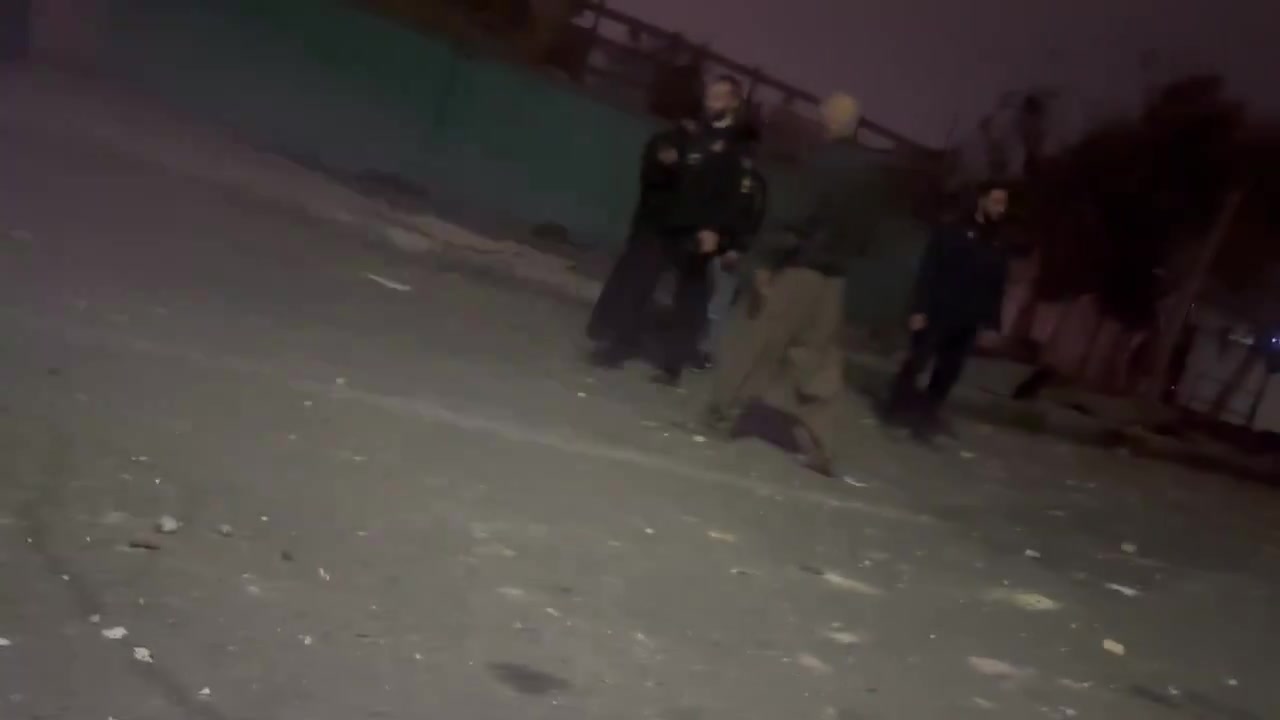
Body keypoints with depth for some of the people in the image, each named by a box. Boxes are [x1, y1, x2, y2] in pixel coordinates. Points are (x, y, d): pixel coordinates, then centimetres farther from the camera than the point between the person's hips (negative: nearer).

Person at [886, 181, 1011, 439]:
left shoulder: (998, 247, 11)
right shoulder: (952, 232, -2)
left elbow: (997, 290, 13)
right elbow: (927, 272, -7)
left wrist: (991, 324, 6)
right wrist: (918, 308, -14)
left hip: (967, 322, 4)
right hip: (937, 313, -4)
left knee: (949, 371, 4)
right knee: (916, 362, -3)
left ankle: (925, 413, 14)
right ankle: (900, 408, 10)